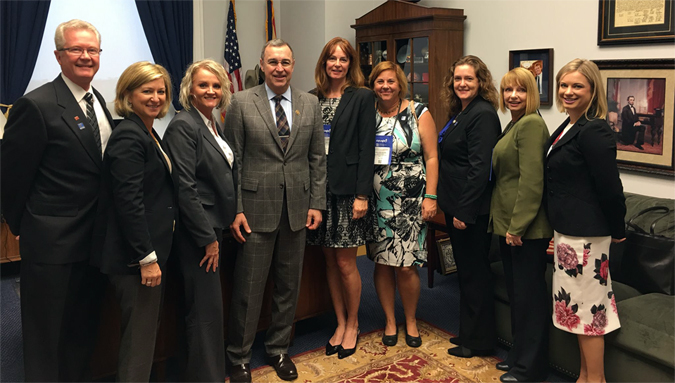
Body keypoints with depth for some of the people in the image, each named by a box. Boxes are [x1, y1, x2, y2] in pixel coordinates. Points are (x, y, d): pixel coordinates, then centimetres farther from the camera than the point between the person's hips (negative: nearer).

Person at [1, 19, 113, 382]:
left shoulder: (98, 102, 9)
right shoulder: (36, 106, -16)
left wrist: (104, 226, 12)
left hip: (94, 239, 7)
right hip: (52, 243, -7)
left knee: (84, 331, 21)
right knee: (46, 337, 9)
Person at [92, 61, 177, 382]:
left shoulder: (147, 132, 13)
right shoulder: (128, 136, -17)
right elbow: (128, 202, -23)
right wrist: (147, 258, -22)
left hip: (150, 249, 10)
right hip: (134, 257, -10)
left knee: (146, 329, 19)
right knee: (140, 335, 0)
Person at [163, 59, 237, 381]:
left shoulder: (214, 125, 12)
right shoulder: (183, 126, -14)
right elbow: (185, 188, -20)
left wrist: (218, 232, 14)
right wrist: (208, 238, -17)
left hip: (214, 227, 9)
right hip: (196, 232, -9)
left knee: (210, 306, 16)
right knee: (207, 309, -3)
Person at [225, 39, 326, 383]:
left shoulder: (310, 104, 7)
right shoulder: (241, 103, -2)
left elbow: (317, 158, 9)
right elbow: (232, 160, -3)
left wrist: (317, 203, 3)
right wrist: (235, 209, -8)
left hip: (297, 209, 3)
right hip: (256, 207, -3)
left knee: (288, 286, 13)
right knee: (248, 288, 4)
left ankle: (279, 350, 31)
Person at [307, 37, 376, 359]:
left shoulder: (361, 97, -2)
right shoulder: (312, 98, 9)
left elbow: (367, 148, -7)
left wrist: (362, 195, -13)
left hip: (346, 190, -4)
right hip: (319, 189, 4)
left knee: (345, 263, 2)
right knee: (329, 260, 11)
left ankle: (352, 324, 22)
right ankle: (340, 323, 26)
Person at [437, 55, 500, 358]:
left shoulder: (482, 114, -16)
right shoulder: (459, 113, 13)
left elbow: (479, 168, -22)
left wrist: (464, 211, -22)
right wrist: (452, 207, 14)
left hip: (473, 209, -10)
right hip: (456, 205, 10)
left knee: (474, 272, 2)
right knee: (465, 269, 18)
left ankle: (478, 341, 16)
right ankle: (468, 331, 32)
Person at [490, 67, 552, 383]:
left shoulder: (531, 124, -16)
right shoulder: (514, 125, 16)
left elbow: (531, 179, -22)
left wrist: (517, 226, -21)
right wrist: (507, 225, 17)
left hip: (527, 228, -10)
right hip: (508, 223, 10)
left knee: (528, 294, 1)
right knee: (515, 290, 18)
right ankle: (519, 354, 32)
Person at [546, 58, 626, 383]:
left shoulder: (593, 131, -18)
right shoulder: (568, 127, 11)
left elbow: (610, 188, -18)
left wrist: (617, 231, -8)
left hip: (585, 234, -10)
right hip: (567, 231, 10)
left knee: (585, 306, 1)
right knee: (581, 304, 16)